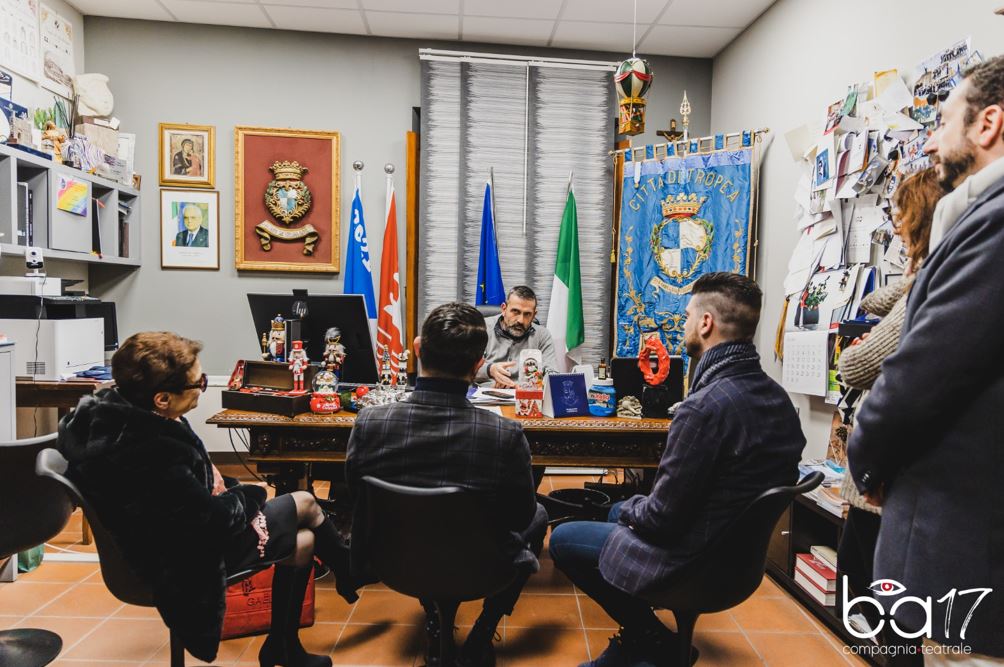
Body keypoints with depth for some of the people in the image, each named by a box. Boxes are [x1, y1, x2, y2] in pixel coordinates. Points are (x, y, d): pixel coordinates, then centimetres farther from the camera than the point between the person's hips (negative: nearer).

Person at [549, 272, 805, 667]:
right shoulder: (778, 398, -3)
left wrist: (630, 509, 0)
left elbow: (662, 515, -25)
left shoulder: (705, 406, -30)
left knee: (563, 540, 9)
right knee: (620, 511, 29)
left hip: (692, 560, -8)